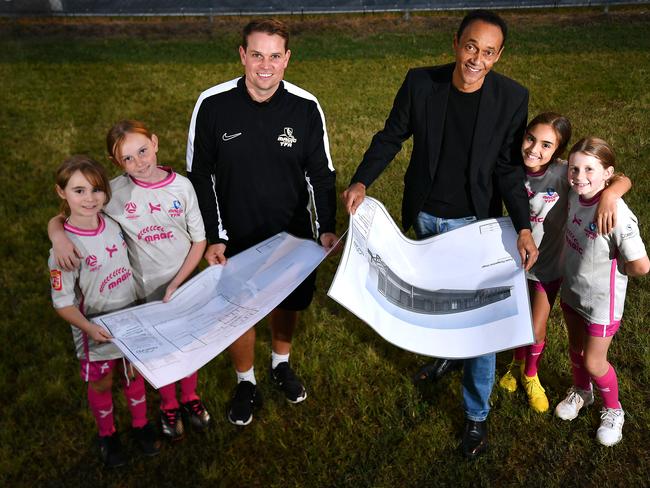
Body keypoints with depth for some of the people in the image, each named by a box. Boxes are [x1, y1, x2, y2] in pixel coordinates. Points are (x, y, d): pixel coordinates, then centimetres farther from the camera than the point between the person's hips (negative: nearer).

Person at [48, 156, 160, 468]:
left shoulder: (113, 224, -9)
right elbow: (63, 303, -18)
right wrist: (89, 328, -33)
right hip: (97, 333, -4)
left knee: (135, 374, 21)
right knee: (101, 383, 18)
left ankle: (141, 425, 46)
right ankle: (107, 434, 44)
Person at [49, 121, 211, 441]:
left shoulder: (181, 186, -13)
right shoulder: (115, 192, -15)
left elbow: (199, 240, -8)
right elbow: (62, 218, -8)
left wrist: (176, 284, -14)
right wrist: (58, 236, -32)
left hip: (186, 281, 1)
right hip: (148, 289, -1)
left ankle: (190, 398, 46)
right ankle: (168, 407, 44)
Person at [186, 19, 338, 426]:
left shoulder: (306, 107, -11)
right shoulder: (213, 105, -14)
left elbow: (321, 174, -2)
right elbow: (200, 176, -6)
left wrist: (326, 228, -11)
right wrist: (214, 237, -9)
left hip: (293, 235, 1)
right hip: (235, 237, -1)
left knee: (289, 302, 20)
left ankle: (281, 364, 50)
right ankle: (246, 382, 39)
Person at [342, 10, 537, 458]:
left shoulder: (512, 97, -14)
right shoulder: (420, 83, -12)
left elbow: (508, 168, -9)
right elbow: (391, 137, -1)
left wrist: (523, 227, -19)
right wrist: (361, 182, -15)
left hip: (474, 223, -2)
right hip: (425, 216, 3)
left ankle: (477, 415, 19)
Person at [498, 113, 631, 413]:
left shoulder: (564, 174, -26)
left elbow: (623, 180, -29)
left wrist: (609, 194, -50)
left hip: (548, 265, -1)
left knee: (536, 331, 12)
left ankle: (530, 376, 44)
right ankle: (517, 363, 53)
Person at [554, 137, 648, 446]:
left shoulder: (617, 214, -33)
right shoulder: (575, 195, -13)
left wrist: (610, 268, -12)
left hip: (601, 301, -6)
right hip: (571, 290, 6)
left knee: (593, 362, 11)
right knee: (576, 348, 25)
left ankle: (613, 411, 41)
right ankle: (581, 393, 54)